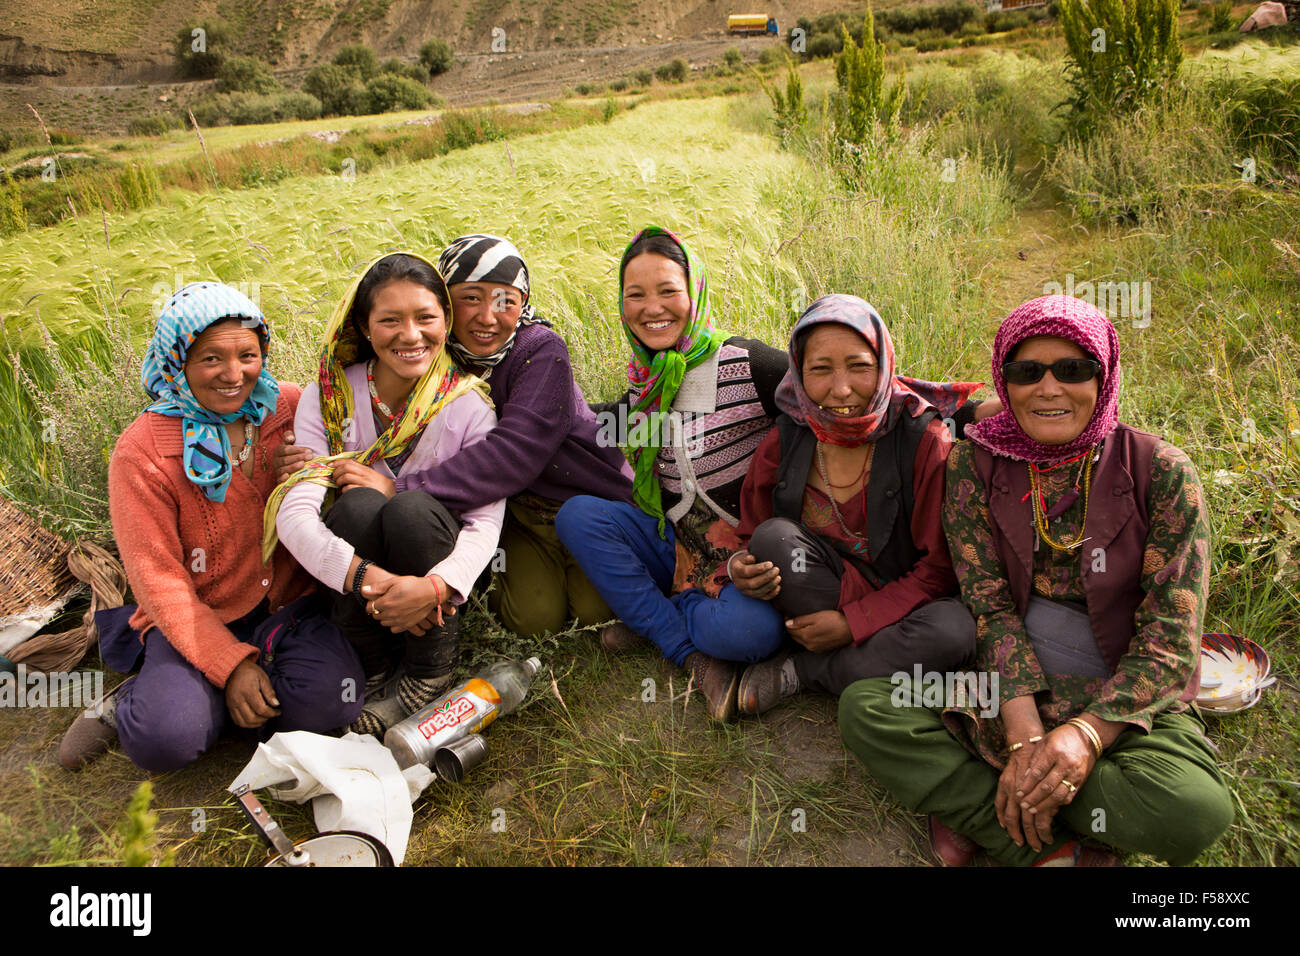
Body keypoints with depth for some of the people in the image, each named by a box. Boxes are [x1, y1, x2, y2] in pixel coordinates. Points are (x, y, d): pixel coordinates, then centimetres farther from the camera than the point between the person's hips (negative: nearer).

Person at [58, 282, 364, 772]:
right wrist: (230, 663, -18)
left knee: (328, 698, -26)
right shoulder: (141, 452, -10)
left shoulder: (292, 408, -2)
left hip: (290, 603, 3)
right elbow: (159, 579, -10)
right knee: (165, 739, -29)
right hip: (196, 619, -3)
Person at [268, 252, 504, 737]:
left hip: (435, 568, -1)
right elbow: (293, 513, -20)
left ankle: (428, 676, -11)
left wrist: (437, 586, -39)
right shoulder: (328, 396, -9)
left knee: (412, 511, -33)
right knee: (357, 506, -32)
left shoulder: (469, 402, -10)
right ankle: (376, 672, -10)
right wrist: (367, 578, -39)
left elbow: (486, 520, -18)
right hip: (355, 566, 1)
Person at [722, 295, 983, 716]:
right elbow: (754, 535, 3)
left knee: (953, 630, -34)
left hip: (902, 601, -1)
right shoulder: (786, 440, -7)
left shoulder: (925, 439, -15)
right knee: (774, 537, -26)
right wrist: (740, 568, -23)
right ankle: (886, 666, -17)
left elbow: (941, 566, -13)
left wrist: (854, 622, -21)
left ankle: (795, 673, -15)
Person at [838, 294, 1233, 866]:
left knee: (1194, 809, -33)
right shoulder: (974, 464, -1)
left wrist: (1088, 732, -26)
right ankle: (1055, 850, -20)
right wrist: (1025, 733, -22)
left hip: (1125, 698, -1)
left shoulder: (1162, 473, -6)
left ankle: (973, 802, -14)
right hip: (1004, 685, 2)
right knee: (864, 708, -23)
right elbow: (989, 605, -8)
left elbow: (1171, 637, -10)